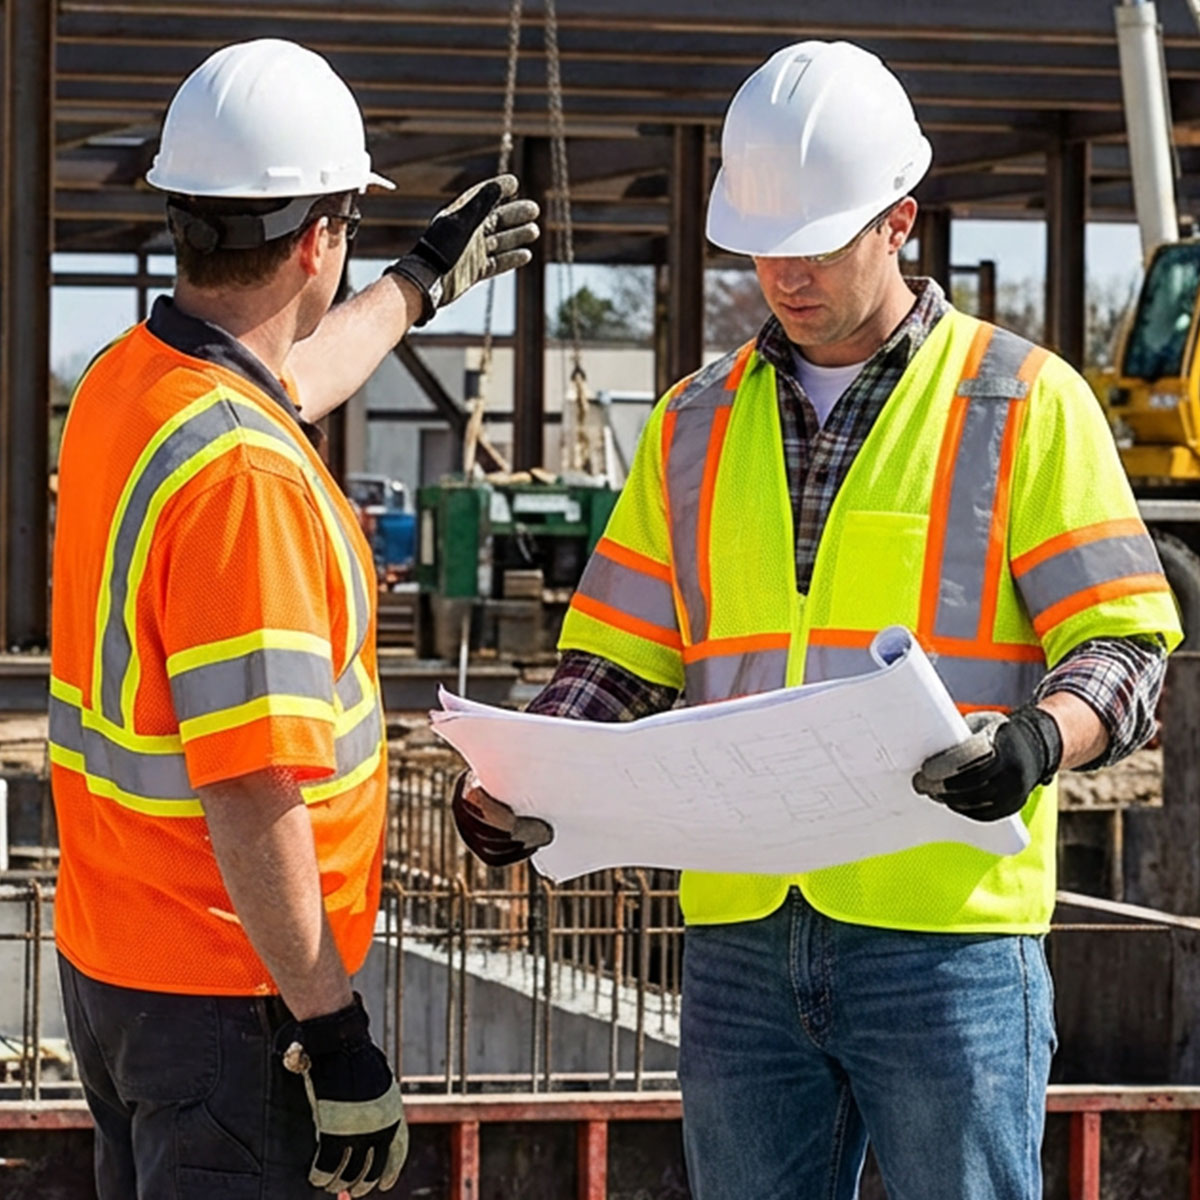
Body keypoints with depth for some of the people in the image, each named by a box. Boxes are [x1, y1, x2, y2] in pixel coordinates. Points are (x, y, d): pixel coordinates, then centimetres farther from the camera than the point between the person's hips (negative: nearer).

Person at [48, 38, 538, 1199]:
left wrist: (423, 280, 45)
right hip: (225, 1000, -10)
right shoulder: (244, 474, -25)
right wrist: (331, 1028, -23)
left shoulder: (122, 382, 5)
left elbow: (282, 385, 31)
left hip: (106, 959, 10)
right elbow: (251, 797, -28)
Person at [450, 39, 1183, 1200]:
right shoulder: (696, 425, 14)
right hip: (740, 938, 4)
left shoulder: (1025, 404, 1)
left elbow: (1121, 645, -2)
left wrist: (1038, 737, -23)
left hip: (945, 936, -4)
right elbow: (617, 659, 16)